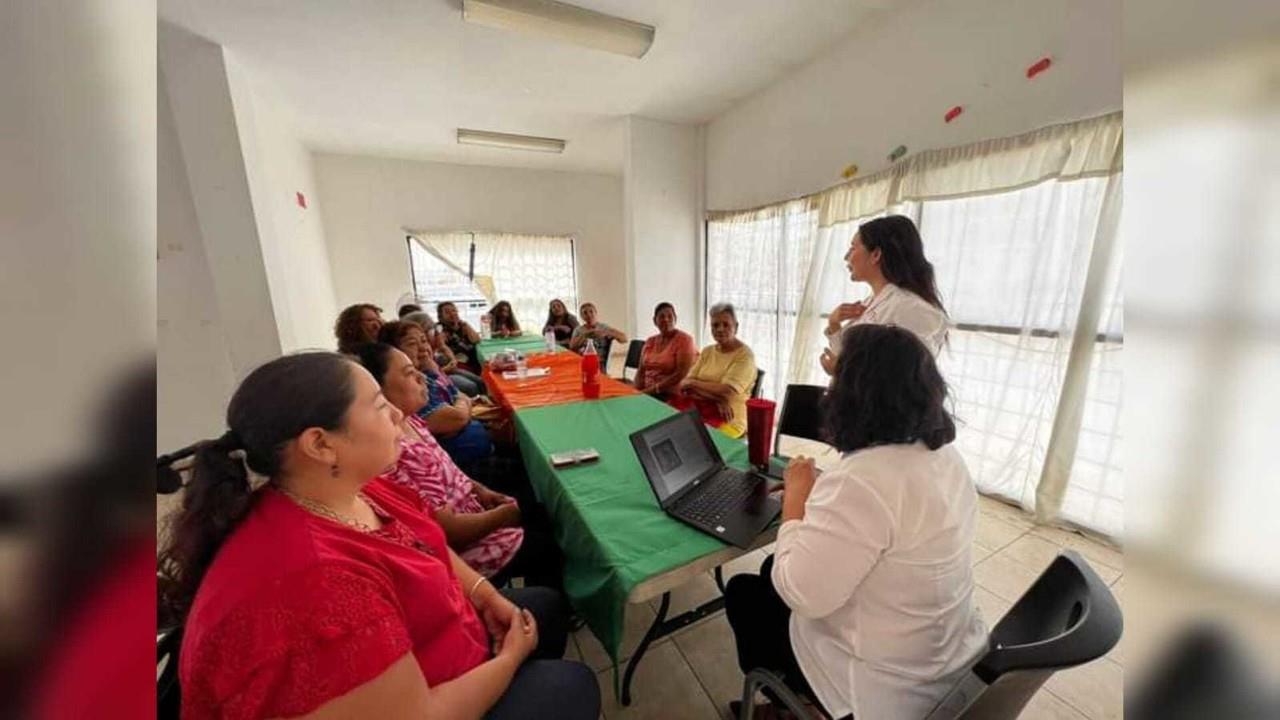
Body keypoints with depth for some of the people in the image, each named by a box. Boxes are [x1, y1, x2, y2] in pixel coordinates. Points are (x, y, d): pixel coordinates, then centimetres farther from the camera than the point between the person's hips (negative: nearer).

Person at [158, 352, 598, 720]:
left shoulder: (351, 487, -10)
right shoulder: (312, 583, -40)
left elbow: (428, 547, 6)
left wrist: (484, 593, -6)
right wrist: (510, 659, -15)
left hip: (419, 648, 8)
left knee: (547, 605, 19)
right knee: (570, 684, 2)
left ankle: (531, 681, 44)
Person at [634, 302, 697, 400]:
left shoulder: (684, 339, -4)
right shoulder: (650, 342, 13)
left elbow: (682, 373, -13)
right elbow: (641, 371, 12)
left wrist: (655, 389, -17)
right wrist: (638, 391, -6)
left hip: (671, 395, -5)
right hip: (647, 392, 5)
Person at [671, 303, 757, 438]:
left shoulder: (745, 355, -7)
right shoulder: (707, 351, 11)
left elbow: (726, 392, -18)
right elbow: (685, 385, 1)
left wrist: (693, 383, -7)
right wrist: (716, 398, -15)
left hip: (729, 419, -5)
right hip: (701, 406, 5)